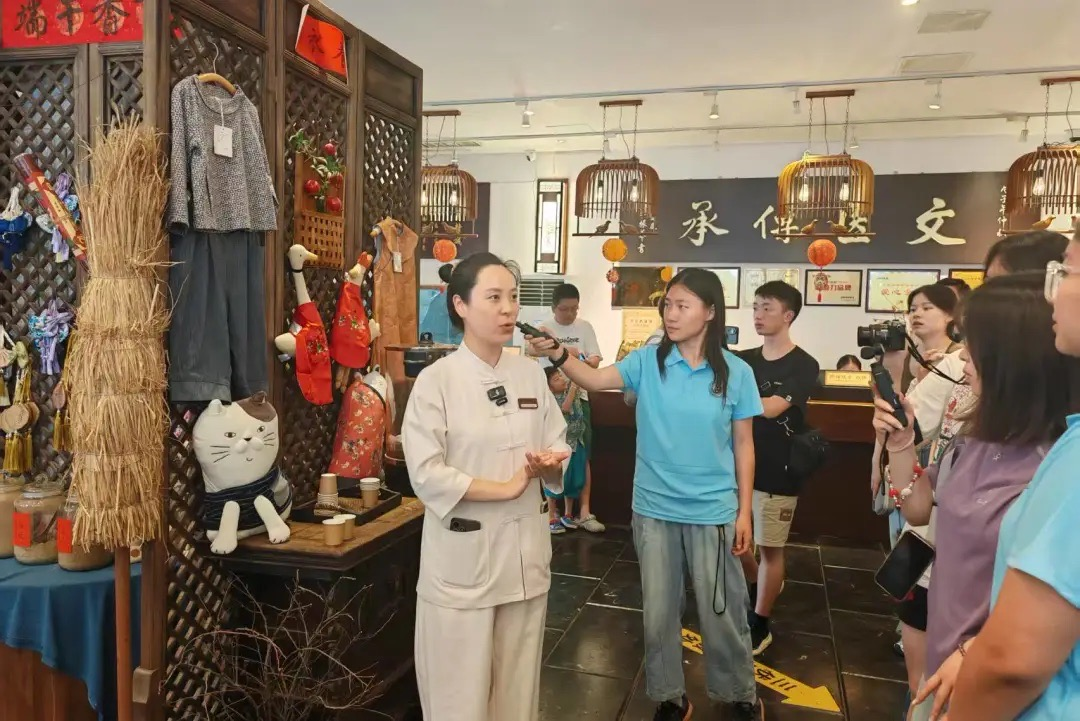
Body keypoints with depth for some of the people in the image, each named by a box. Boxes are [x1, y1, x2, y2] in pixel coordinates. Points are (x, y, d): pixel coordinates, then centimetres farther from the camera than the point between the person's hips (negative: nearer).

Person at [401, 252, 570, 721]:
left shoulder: (531, 373, 4)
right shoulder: (436, 380, -10)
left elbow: (557, 445, 11)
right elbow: (427, 475, -15)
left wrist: (550, 462, -12)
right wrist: (506, 488, -17)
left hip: (524, 550, 5)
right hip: (463, 554, -4)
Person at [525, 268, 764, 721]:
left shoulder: (736, 373, -7)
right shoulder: (647, 361, -6)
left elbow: (743, 445, -2)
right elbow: (597, 380, -19)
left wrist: (744, 512, 0)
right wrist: (559, 356, -38)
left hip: (713, 512, -1)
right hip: (654, 509, 2)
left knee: (722, 611, 13)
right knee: (659, 611, 14)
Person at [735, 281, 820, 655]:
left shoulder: (804, 366, -11)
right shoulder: (743, 360, 4)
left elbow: (771, 408, -23)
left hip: (777, 474, -4)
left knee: (770, 549, 7)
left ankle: (759, 626, 22)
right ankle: (757, 586, 41)